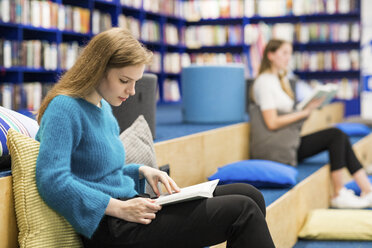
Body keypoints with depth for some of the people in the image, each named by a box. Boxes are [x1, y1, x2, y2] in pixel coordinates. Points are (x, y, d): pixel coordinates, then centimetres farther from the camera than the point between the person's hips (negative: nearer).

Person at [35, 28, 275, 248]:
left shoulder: (103, 108, 16)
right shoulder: (64, 109, -13)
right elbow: (52, 182, -25)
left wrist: (141, 171, 7)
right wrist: (120, 208, -24)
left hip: (127, 208, 10)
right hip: (110, 228, -10)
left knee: (249, 195, 1)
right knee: (242, 210, -15)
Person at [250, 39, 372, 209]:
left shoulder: (279, 80, 19)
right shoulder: (264, 82, -9)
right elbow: (272, 123, -16)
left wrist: (309, 107, 1)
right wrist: (305, 112, -14)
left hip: (287, 142, 8)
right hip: (273, 148, -8)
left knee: (340, 137, -6)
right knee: (335, 135, -15)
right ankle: (339, 195, -9)